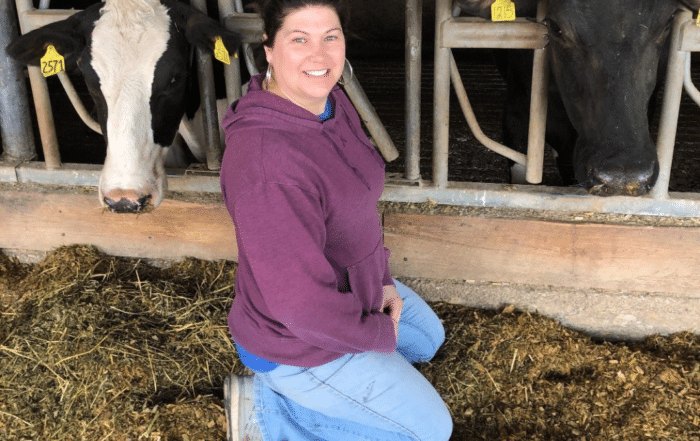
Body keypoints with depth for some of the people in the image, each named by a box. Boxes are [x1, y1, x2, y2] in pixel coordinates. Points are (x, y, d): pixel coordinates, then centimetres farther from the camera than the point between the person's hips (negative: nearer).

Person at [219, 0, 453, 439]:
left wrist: (382, 278, 2)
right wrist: (381, 335, -16)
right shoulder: (267, 161, -37)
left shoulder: (332, 102, -7)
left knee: (430, 336, 31)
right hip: (297, 343, -9)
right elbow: (302, 305, -33)